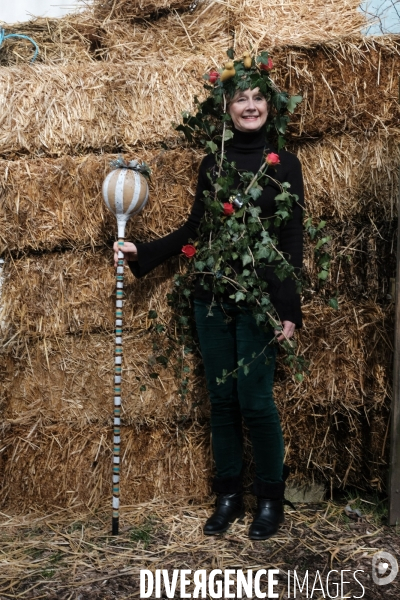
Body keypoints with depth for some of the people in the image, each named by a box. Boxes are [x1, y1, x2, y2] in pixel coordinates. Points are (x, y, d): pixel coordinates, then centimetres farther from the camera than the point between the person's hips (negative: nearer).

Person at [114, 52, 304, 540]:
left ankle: (270, 499, 18)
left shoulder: (284, 164, 0)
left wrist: (288, 309, -10)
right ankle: (228, 495, 25)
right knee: (221, 399, 9)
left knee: (255, 401, -2)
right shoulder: (212, 165, 10)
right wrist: (141, 253, 7)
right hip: (210, 298, 4)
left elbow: (292, 241, -4)